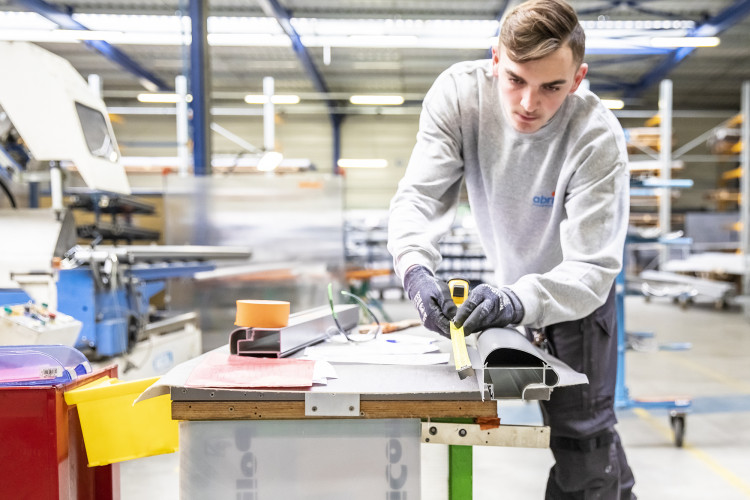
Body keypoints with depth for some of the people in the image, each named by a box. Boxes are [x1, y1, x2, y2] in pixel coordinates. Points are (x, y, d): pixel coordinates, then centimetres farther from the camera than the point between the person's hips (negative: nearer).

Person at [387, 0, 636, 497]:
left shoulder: (598, 138, -33)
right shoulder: (459, 92, -25)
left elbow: (591, 268, -35)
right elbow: (419, 194, -29)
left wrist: (519, 301, -54)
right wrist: (416, 268, -49)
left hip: (579, 286, -3)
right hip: (508, 280, 3)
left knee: (581, 427, 2)